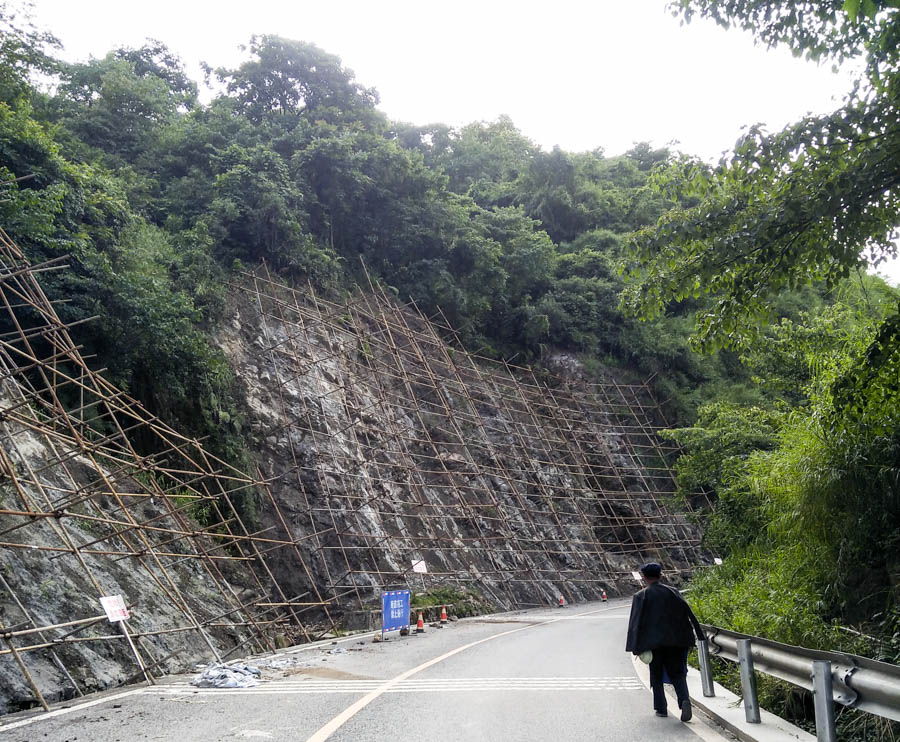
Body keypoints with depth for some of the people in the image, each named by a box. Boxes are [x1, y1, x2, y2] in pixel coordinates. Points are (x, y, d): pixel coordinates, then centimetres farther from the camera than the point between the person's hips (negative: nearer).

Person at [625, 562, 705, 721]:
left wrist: (635, 647, -3)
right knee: (677, 673, 6)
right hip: (675, 640, 2)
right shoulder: (672, 592, 2)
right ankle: (684, 700, -18)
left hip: (653, 642, -2)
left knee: (656, 675, 13)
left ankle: (661, 708, 13)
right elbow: (688, 612, -1)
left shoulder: (640, 597, -3)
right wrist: (699, 635, 2)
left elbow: (635, 622, -6)